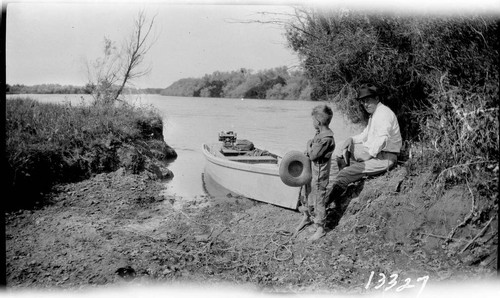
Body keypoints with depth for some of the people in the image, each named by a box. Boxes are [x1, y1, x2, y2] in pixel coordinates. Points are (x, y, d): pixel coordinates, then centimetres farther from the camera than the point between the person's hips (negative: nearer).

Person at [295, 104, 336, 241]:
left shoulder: (326, 138, -27)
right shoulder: (319, 133, 3)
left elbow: (313, 155, -23)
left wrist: (309, 145, -9)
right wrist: (309, 149, -4)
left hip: (319, 175, -9)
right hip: (310, 171, 9)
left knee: (318, 200, 5)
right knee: (305, 195, 23)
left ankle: (320, 228, 20)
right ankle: (306, 217, 46)